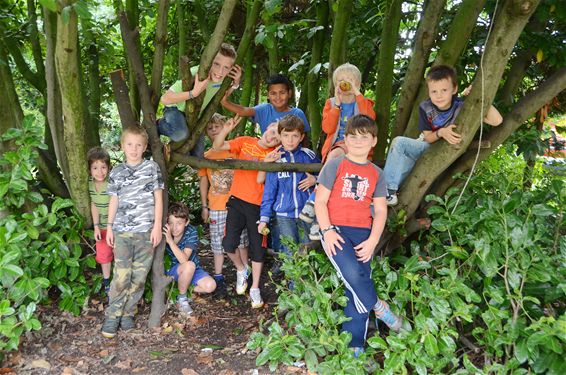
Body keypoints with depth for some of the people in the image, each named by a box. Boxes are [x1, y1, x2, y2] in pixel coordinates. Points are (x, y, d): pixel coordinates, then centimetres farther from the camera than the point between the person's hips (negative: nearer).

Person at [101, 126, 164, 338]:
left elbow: (158, 198, 1)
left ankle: (127, 313, 20)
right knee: (121, 276, -3)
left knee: (139, 277, 5)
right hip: (122, 231, 1)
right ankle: (112, 316, 11)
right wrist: (109, 227, 8)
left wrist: (157, 226, -4)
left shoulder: (152, 168, 2)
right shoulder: (116, 172, 7)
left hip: (146, 231, -1)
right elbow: (114, 201, 12)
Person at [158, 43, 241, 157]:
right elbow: (164, 99, -38)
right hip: (177, 109, -5)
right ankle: (158, 126, -5)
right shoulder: (194, 74, -36)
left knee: (198, 155, 5)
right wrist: (193, 93, -50)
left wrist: (236, 82, -18)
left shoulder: (225, 76, -20)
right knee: (181, 134, -37)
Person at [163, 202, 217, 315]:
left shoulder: (191, 232, -23)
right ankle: (181, 299, -13)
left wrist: (170, 240, -45)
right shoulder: (164, 232, -20)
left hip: (191, 270, 2)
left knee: (210, 286, -24)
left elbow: (184, 260, -35)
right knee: (189, 266, -36)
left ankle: (181, 289, -2)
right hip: (170, 269, -1)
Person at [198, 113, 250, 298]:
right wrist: (204, 206, 5)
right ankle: (218, 278, 17)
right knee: (218, 243, 8)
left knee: (241, 240, 8)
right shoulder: (205, 156, 4)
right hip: (216, 207, 1)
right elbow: (203, 182, 8)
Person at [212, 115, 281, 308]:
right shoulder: (245, 142, 2)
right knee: (229, 244, -5)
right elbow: (217, 146, -5)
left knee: (257, 248, 5)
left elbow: (260, 180, -12)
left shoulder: (274, 155, -2)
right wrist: (227, 128, -20)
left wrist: (266, 163, -28)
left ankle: (255, 288, 22)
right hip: (237, 200, 1)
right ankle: (241, 270, 27)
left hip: (258, 205, -1)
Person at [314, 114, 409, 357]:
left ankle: (353, 347, 8)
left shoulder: (376, 174, 13)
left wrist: (372, 241, -5)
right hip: (335, 230, -3)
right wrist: (327, 231, -12)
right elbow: (320, 202, 0)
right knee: (353, 273, -27)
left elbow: (380, 210, 9)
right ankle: (378, 306, 0)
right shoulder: (335, 165, 4)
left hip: (362, 234, 3)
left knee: (357, 289, -2)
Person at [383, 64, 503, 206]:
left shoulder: (462, 106, -20)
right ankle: (389, 189, -19)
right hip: (428, 147, 3)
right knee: (398, 142, -19)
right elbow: (428, 137, -6)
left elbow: (496, 121, -26)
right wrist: (440, 133, -29)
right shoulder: (425, 108, -13)